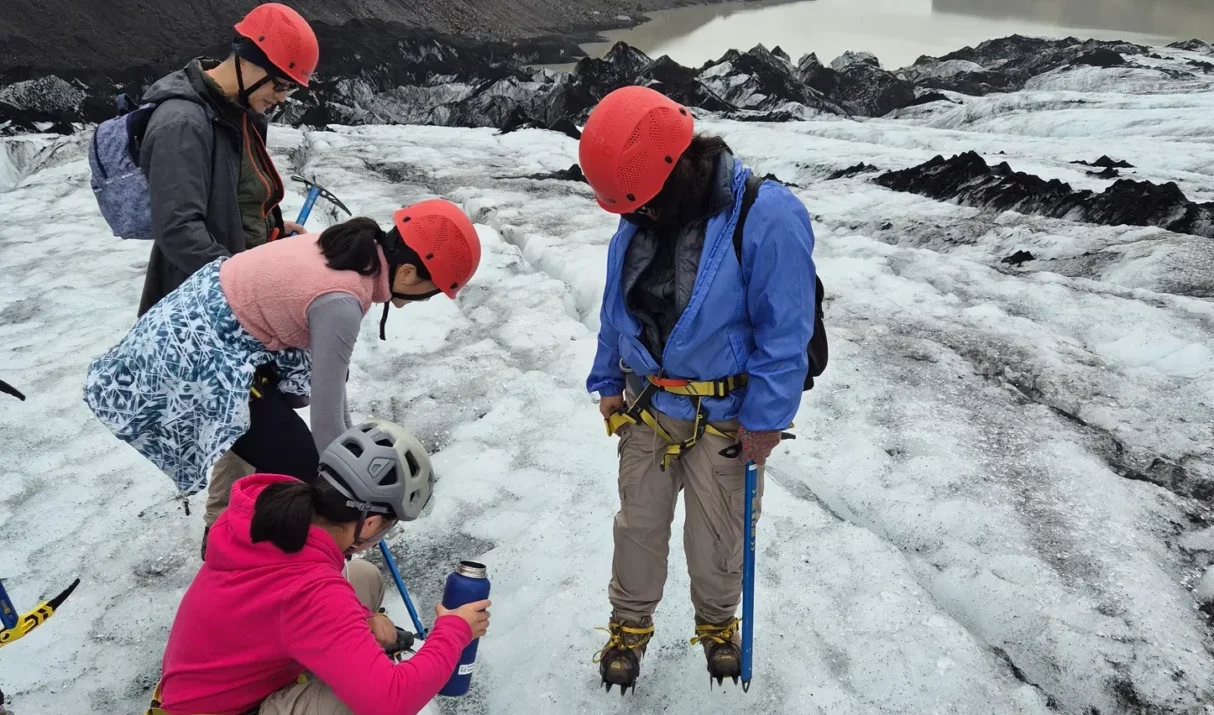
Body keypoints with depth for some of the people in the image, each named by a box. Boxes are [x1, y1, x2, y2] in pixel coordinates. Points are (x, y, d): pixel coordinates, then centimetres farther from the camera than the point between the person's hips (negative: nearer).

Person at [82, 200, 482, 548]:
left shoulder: (347, 251, 1)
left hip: (193, 325, 10)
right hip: (196, 361, -10)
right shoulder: (341, 301, -27)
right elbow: (324, 416, -20)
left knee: (254, 435, 29)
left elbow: (326, 371, 11)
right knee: (300, 473, -4)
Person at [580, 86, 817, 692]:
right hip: (645, 406, 4)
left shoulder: (767, 216, -24)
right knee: (638, 522, 16)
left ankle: (717, 623, 44)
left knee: (717, 534, 16)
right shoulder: (638, 217, -5)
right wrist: (609, 383, 9)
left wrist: (764, 418, -15)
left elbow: (784, 332, -19)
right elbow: (616, 307, 8)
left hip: (724, 415, -4)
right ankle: (630, 624, 40)